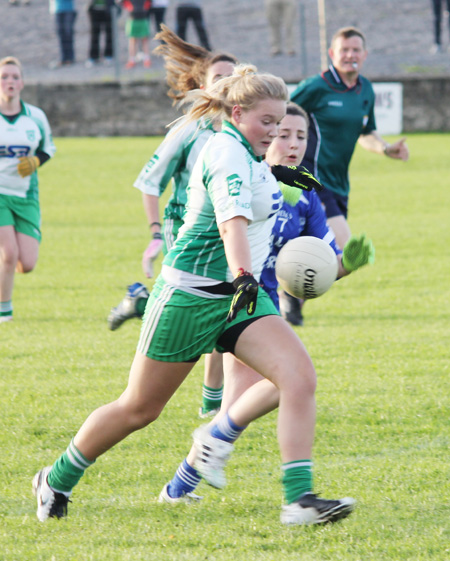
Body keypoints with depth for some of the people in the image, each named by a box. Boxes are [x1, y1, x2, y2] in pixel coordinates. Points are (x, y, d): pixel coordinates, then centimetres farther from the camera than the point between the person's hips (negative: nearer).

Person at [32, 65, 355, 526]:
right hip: (191, 294, -9)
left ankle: (299, 499, -19)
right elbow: (232, 218, -37)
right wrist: (243, 276, -50)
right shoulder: (227, 151, -19)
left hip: (236, 296, 9)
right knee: (139, 409, 5)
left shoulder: (246, 154, 10)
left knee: (300, 378, -14)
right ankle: (56, 480, 25)